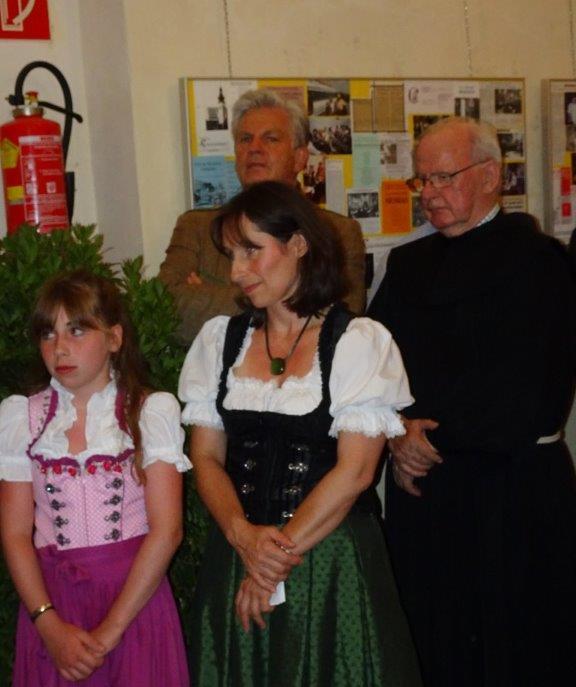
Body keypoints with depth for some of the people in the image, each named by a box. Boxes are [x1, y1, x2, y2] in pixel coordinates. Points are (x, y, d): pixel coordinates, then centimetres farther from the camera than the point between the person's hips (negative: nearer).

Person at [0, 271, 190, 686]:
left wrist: (110, 630, -13)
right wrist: (49, 624, -11)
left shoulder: (151, 412, -4)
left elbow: (166, 530, -9)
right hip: (50, 600, 2)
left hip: (135, 599, -1)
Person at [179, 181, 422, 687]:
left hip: (332, 559, -3)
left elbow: (354, 470, -11)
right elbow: (207, 458, 4)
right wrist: (243, 535, -12)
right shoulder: (220, 339, 7)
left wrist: (282, 550, -11)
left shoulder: (359, 340, -6)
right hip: (236, 550, 4)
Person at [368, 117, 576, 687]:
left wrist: (435, 436, -11)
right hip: (421, 487, 5)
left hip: (512, 493, -5)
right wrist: (398, 440, -9)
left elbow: (527, 384, -15)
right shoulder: (407, 264, 13)